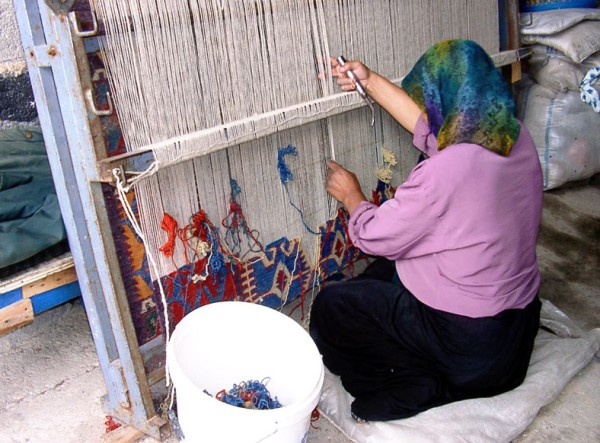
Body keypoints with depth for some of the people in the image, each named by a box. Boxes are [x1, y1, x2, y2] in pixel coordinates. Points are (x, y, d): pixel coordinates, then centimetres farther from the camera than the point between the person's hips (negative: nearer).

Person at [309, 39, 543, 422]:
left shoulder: (445, 172, -31)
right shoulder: (517, 137, -6)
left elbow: (375, 236, -16)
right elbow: (432, 127, 9)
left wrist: (350, 194, 3)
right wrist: (372, 83, 13)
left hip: (468, 345, -8)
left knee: (330, 307, 1)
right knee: (387, 269, 26)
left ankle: (419, 387, -1)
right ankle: (439, 376, 17)